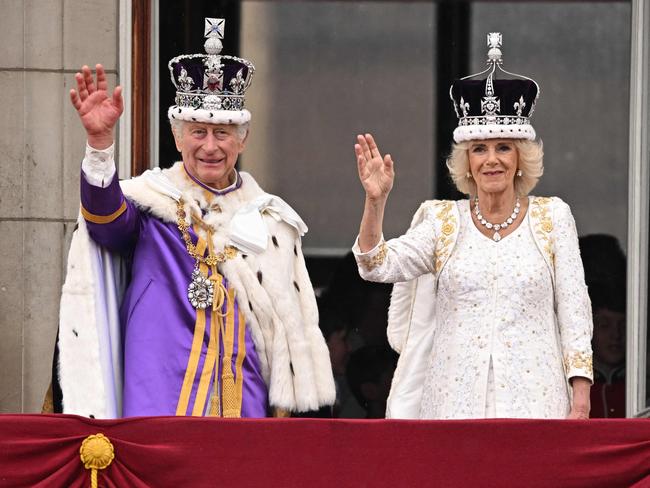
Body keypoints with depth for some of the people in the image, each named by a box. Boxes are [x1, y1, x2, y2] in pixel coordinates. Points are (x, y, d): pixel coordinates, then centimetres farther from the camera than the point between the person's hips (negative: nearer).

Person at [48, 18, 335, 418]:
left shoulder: (268, 218, 14)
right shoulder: (152, 201, 4)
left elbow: (291, 323, 16)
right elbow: (107, 217, -20)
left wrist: (284, 407, 11)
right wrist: (101, 141, -37)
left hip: (245, 404, 3)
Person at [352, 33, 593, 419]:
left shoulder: (552, 217, 7)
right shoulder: (443, 222, 9)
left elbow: (574, 311, 5)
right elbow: (378, 266, -2)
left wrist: (580, 398, -3)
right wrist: (375, 201, -17)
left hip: (533, 398, -1)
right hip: (457, 398, 1)